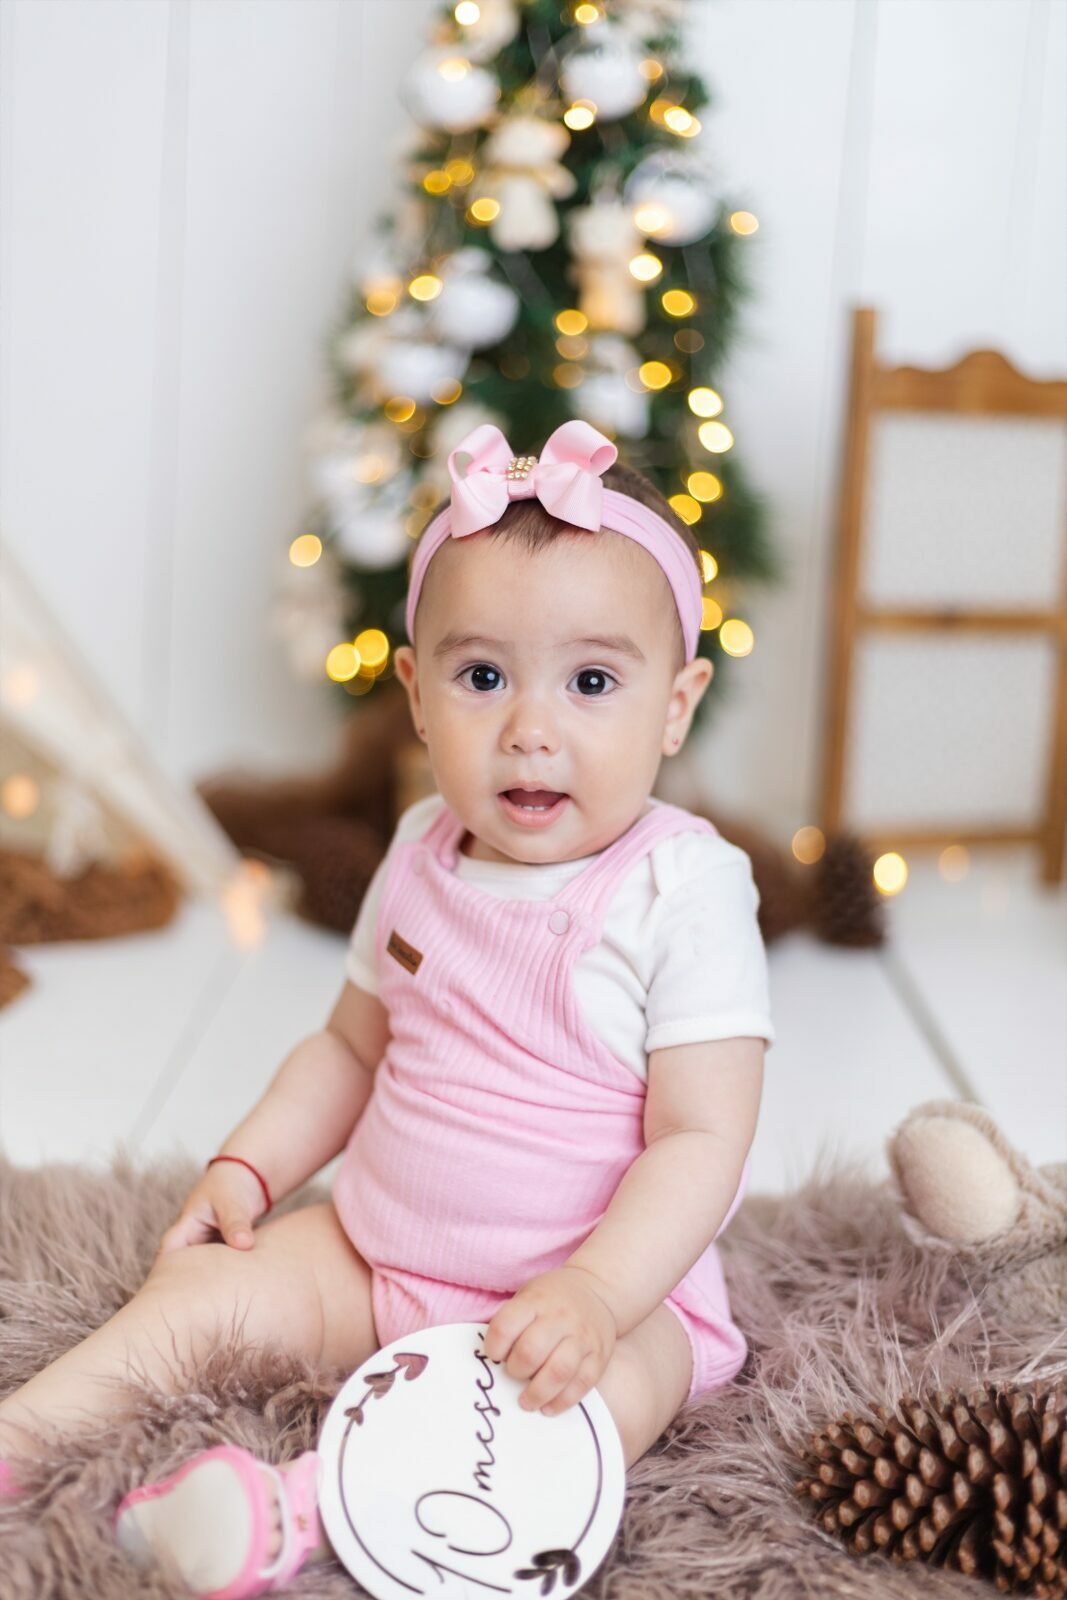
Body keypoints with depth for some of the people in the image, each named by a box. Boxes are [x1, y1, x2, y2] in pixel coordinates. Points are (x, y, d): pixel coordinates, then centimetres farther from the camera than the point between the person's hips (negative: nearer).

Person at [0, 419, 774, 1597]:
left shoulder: (682, 894, -17)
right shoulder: (422, 857, 2)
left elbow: (702, 1139, -21)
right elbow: (353, 1046, 15)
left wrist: (594, 1294, -33)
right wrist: (247, 1167, 3)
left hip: (609, 1279, -6)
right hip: (374, 1253, 6)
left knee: (603, 1391, -34)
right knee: (205, 1288, -5)